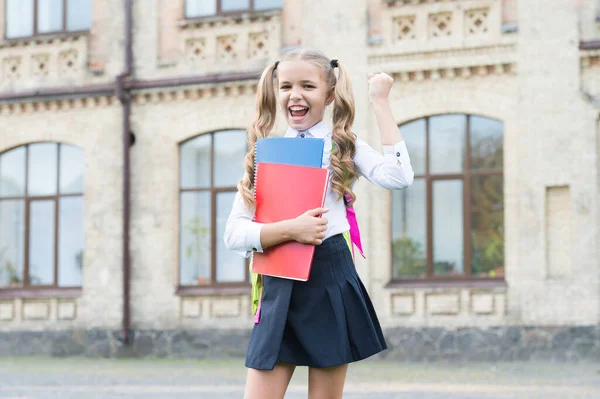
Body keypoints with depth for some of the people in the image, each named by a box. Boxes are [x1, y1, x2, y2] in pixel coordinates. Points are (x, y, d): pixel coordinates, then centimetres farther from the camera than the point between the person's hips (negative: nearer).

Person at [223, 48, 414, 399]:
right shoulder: (264, 154, 8)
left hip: (330, 282, -2)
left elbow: (398, 177, -17)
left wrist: (380, 103, -12)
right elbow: (234, 234, 0)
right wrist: (290, 230, -17)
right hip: (280, 287, 2)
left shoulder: (343, 146, 3)